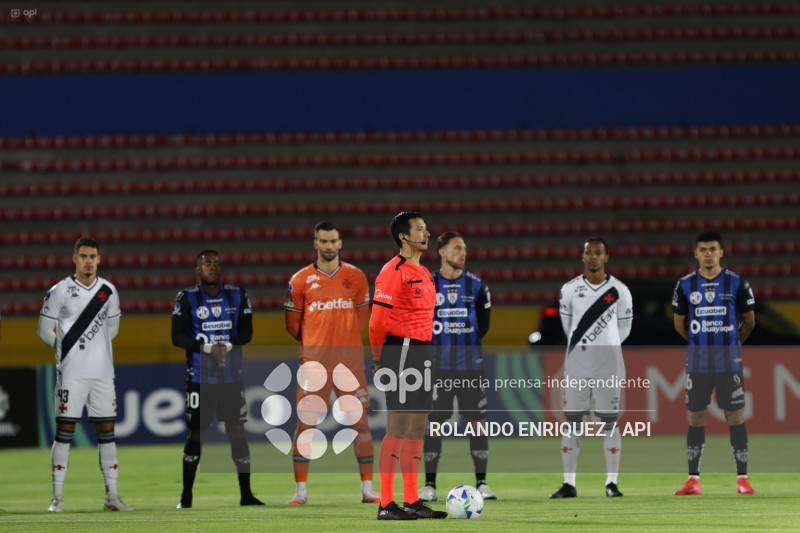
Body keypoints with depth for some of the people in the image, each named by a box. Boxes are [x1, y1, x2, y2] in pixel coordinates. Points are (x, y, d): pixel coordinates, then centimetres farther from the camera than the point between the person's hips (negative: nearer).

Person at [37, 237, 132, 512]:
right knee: (64, 431, -4)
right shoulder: (60, 291, -4)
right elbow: (45, 331, 1)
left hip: (103, 373, 4)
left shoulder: (108, 291, 8)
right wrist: (67, 350, 3)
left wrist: (92, 348, 10)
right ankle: (57, 497, -1)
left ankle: (111, 496, 9)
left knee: (107, 431, 5)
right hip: (72, 374, -4)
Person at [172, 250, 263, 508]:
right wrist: (208, 348, -18)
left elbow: (246, 332, 4)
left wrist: (228, 346, -15)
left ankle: (246, 494, 8)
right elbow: (178, 336, -7)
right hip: (199, 377, -2)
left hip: (232, 377, 2)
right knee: (197, 434, -1)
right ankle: (186, 496, 7)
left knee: (237, 431, 2)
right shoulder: (187, 298, -1)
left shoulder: (238, 296, 7)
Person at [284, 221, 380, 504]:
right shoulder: (301, 280, 2)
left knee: (360, 422, 0)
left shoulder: (356, 277, 6)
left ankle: (368, 489, 7)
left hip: (351, 361, 1)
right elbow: (292, 324, 11)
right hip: (314, 362, -1)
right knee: (305, 422, -4)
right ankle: (301, 490, 3)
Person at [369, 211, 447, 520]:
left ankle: (412, 502, 14)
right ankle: (386, 505, -8)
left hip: (422, 353, 9)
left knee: (417, 428, 10)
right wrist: (378, 360, -10)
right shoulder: (393, 272, -12)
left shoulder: (424, 273, 17)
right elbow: (377, 321, -15)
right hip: (401, 350, -9)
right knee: (398, 428, -9)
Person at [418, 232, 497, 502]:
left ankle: (481, 483, 6)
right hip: (438, 365, -1)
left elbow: (483, 324, 11)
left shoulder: (476, 285, 5)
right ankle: (429, 485, 5)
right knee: (433, 423, -1)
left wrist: (467, 342, 2)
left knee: (477, 422, 0)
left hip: (470, 365, 1)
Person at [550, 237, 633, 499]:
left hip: (608, 364, -1)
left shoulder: (619, 291, 0)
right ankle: (569, 484, 4)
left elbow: (624, 327, 11)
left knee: (610, 421, 0)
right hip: (576, 364, 1)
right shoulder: (570, 289, 3)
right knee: (572, 421, 1)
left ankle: (612, 482, 5)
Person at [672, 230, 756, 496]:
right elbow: (679, 324, 12)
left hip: (729, 362, -1)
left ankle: (743, 478, 2)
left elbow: (749, 321, 10)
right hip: (698, 362, 1)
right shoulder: (685, 285, 2)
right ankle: (693, 479, 8)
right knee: (696, 418, 3)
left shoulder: (736, 283, -1)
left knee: (735, 417, -2)